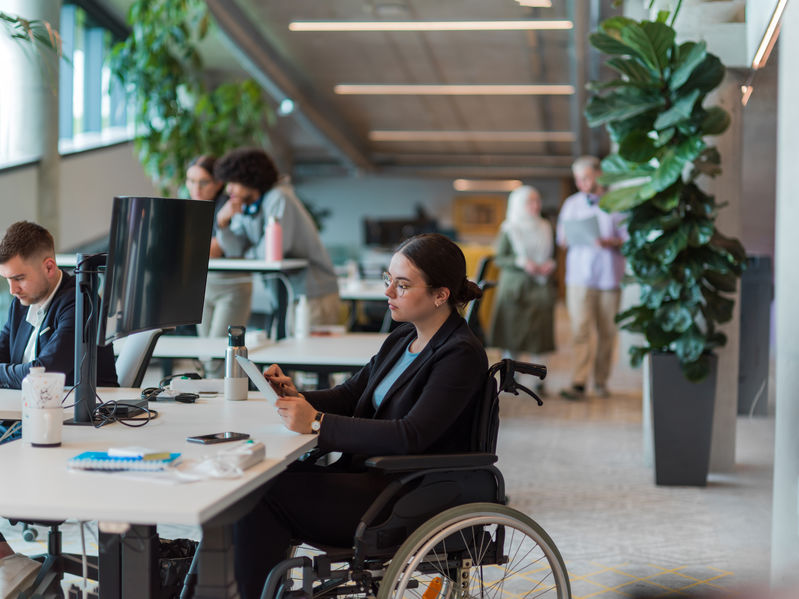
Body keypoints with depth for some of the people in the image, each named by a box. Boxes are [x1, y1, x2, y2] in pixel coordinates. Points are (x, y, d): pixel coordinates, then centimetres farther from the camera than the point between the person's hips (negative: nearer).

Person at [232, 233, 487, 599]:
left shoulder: (461, 355, -16)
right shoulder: (403, 338, 12)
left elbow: (411, 436, -26)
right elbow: (350, 395, 16)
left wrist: (318, 423, -28)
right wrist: (296, 397, -6)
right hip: (369, 475, 9)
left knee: (267, 494, -18)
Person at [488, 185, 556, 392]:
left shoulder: (546, 228, 12)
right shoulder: (508, 229, 0)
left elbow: (553, 255, 16)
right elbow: (499, 259, -3)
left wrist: (550, 265, -6)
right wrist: (521, 262, -17)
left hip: (540, 288, 2)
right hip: (515, 287, -2)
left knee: (538, 335, -4)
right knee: (512, 337, 1)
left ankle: (538, 378, -1)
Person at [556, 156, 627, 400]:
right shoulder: (571, 204, 13)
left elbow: (628, 238, 1)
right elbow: (562, 239, 15)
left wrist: (610, 242, -17)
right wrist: (570, 240, -8)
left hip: (609, 275, 0)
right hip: (580, 276, 1)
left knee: (607, 332, 4)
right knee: (580, 329, -11)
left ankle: (601, 380, 15)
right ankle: (578, 383, -16)